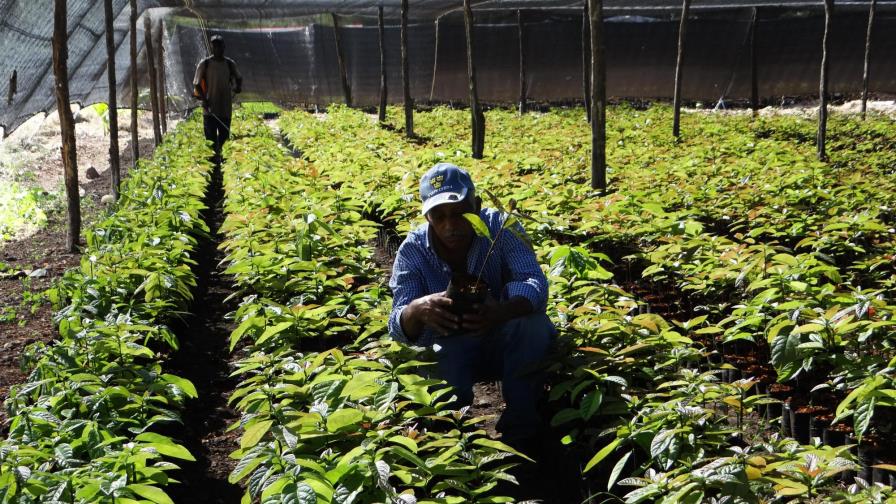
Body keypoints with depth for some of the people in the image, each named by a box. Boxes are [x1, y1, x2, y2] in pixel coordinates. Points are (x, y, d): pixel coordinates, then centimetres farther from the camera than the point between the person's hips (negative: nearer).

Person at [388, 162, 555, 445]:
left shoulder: (501, 228, -18)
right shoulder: (413, 250, -15)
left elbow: (535, 283, -33)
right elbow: (398, 327, -24)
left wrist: (501, 312, -57)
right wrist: (418, 310, -51)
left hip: (509, 346, 0)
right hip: (452, 352, 0)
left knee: (531, 320, -32)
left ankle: (520, 426, -16)